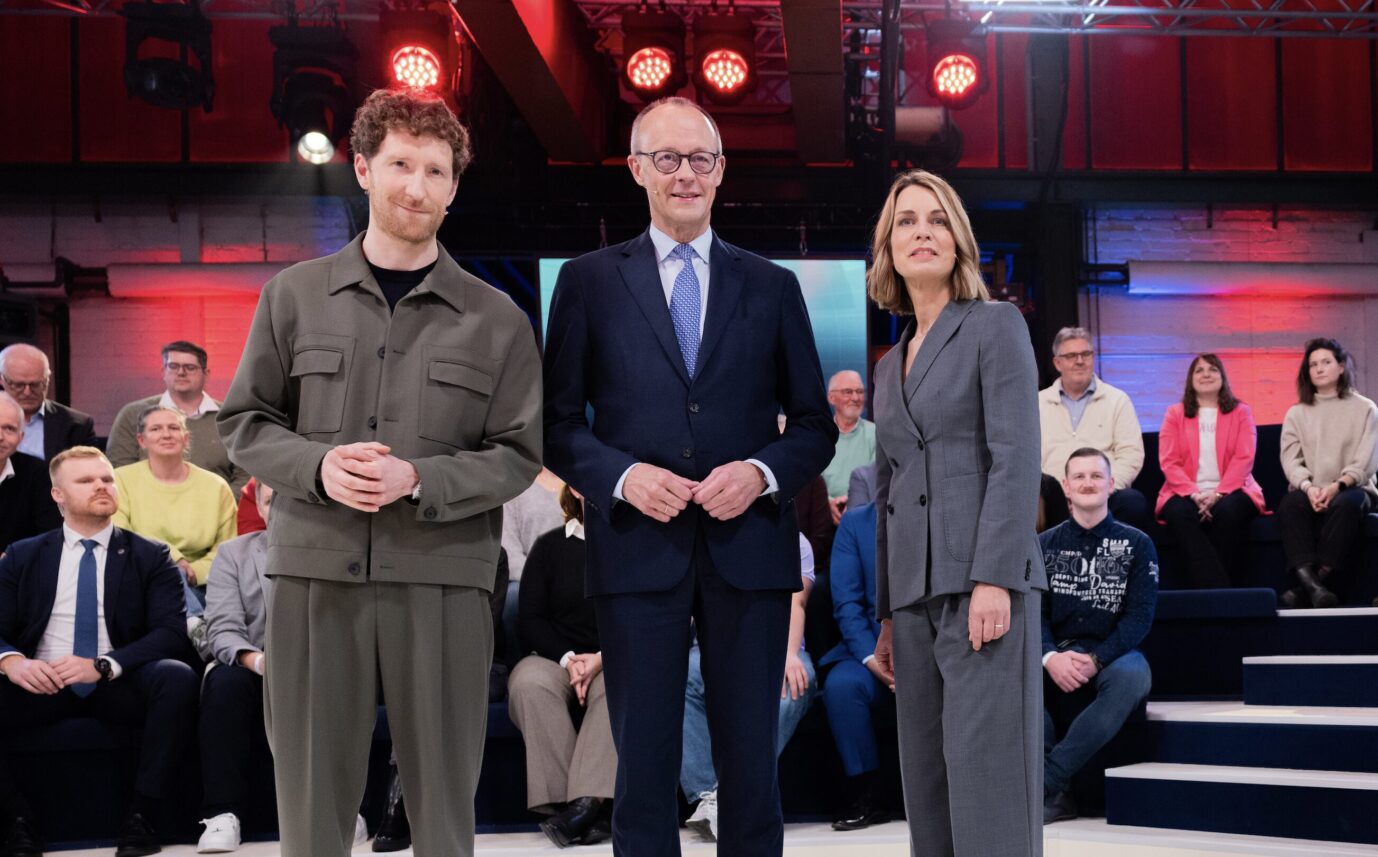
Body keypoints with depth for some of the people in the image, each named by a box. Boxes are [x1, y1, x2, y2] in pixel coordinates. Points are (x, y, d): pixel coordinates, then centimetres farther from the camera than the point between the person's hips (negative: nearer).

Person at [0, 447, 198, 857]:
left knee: (178, 677, -32)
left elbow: (171, 633, -4)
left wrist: (103, 666, -20)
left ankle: (140, 817, -21)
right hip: (41, 683, 1)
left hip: (119, 687, -1)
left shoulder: (151, 557, 9)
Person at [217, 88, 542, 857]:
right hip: (316, 574, 1)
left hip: (443, 581, -1)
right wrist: (318, 466, -10)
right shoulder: (295, 295, 8)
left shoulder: (496, 319, 4)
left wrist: (417, 480, -14)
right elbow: (245, 423, 10)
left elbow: (518, 456, 2)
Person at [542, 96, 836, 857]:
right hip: (638, 548, -1)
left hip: (748, 547, 1)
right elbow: (558, 423, 5)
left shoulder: (772, 287, 10)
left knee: (751, 766, 7)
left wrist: (762, 472, -9)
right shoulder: (589, 280, 7)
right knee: (644, 766, 4)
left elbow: (815, 424, 10)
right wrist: (621, 476, -13)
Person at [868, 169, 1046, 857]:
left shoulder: (996, 326, 1)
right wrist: (888, 613, 18)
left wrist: (994, 580, -19)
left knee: (987, 777, -11)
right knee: (928, 782, 5)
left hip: (981, 581, -7)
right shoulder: (890, 365, 21)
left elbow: (1017, 458, -9)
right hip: (916, 591, 7)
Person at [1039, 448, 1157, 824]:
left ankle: (1044, 783, -34)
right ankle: (1058, 794, -29)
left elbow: (1140, 616, -5)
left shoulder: (1136, 544, 5)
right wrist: (1050, 657, -21)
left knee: (1131, 676, -38)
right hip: (1057, 659, 1)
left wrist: (1096, 660, -21)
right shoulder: (1044, 545, 10)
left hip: (1113, 654, -1)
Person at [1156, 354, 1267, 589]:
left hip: (1228, 493, 0)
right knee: (1179, 514, -34)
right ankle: (1217, 590, -40)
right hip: (1185, 494, 0)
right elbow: (1169, 462, 4)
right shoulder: (1175, 414, 15)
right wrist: (1194, 494, -14)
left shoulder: (1240, 413, 14)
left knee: (1229, 511, -36)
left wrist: (1217, 494, -15)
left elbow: (1243, 459, 1)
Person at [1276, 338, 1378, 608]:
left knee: (1346, 504, -38)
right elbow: (1291, 461, 0)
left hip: (1351, 488, -2)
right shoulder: (1296, 413, 14)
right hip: (1309, 491, 2)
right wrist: (1308, 487, -21)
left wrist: (1337, 486, -21)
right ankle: (1309, 581, -50)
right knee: (1289, 505, -33)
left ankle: (1318, 581, -43)